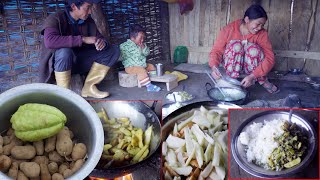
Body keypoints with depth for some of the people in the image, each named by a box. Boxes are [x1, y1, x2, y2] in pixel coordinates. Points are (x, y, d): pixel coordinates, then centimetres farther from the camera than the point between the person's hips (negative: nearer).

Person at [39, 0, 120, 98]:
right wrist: (83, 39, -35)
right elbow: (49, 41, -34)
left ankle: (89, 87, -8)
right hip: (57, 63, -5)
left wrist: (103, 42, -22)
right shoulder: (55, 19, -16)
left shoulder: (88, 21, 0)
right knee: (64, 52, -40)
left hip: (80, 62, 5)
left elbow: (100, 38, 5)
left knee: (113, 50, -7)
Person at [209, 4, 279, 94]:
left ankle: (262, 81, -11)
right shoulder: (229, 29, -18)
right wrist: (214, 67, -40)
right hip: (231, 64, -1)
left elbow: (270, 58, -23)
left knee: (252, 48, -30)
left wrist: (252, 76, -37)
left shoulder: (262, 33, -16)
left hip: (249, 65, 1)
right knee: (235, 45, -30)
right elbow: (216, 50, -18)